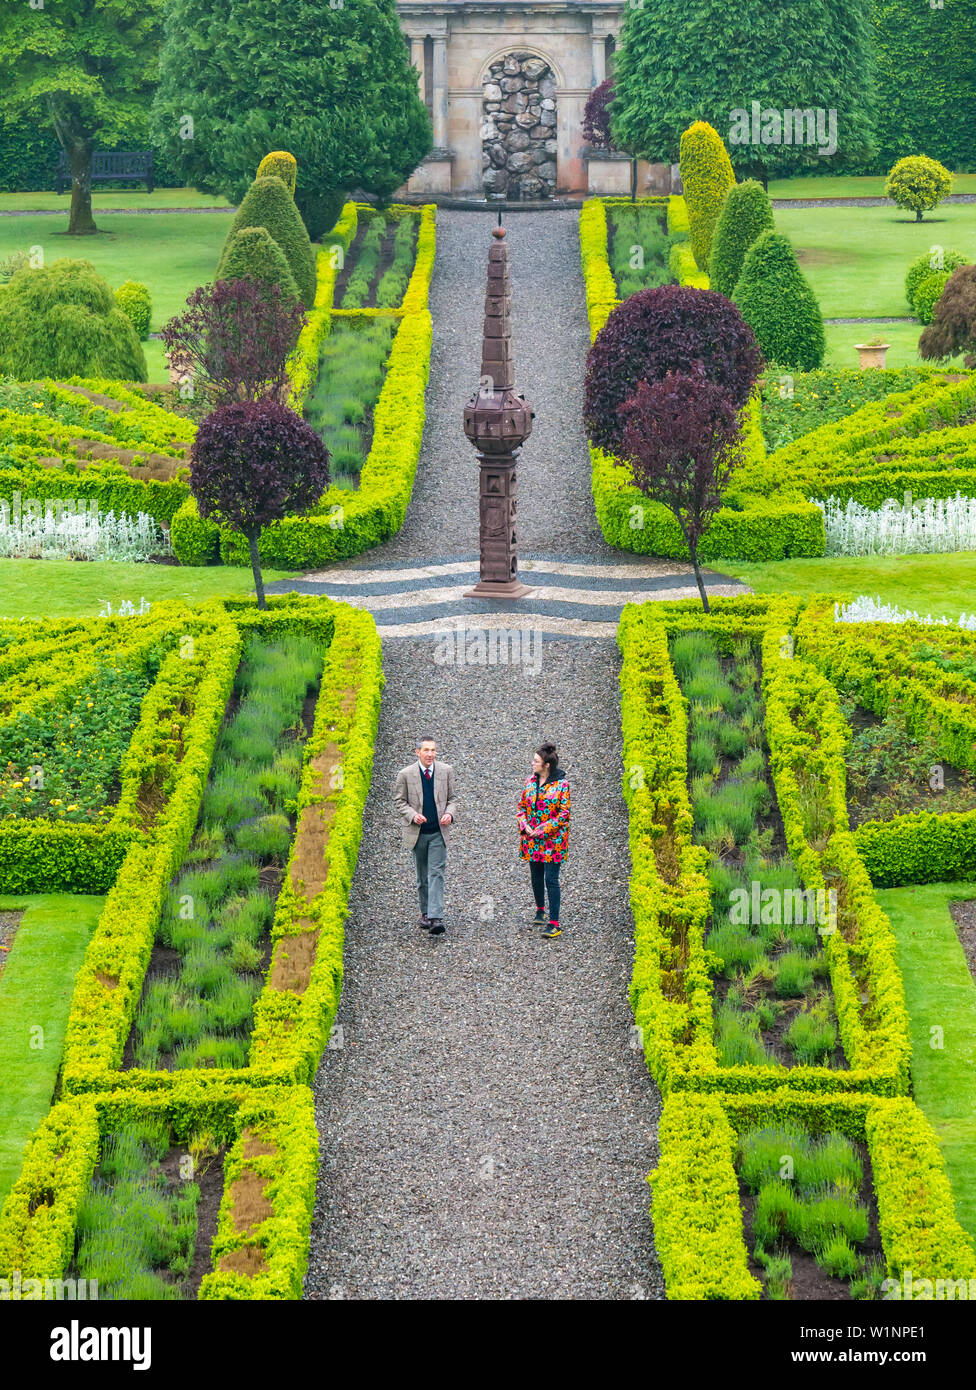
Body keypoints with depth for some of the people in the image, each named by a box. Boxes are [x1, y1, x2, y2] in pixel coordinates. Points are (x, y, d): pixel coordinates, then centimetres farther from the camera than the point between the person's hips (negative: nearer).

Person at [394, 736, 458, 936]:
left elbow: (452, 798, 9)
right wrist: (412, 815, -18)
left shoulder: (446, 771, 2)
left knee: (436, 874, -11)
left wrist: (450, 814, -11)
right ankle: (425, 913, 28)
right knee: (422, 876, 12)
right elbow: (398, 801, 0)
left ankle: (436, 918, -18)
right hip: (417, 833, 0)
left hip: (439, 832, 0)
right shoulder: (406, 774, -4)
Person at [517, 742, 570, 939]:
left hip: (553, 839, -6)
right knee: (536, 877, 16)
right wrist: (525, 826, -5)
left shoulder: (561, 784, -11)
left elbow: (564, 814, -11)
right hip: (531, 839, 6)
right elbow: (522, 805, 12)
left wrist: (543, 830, -16)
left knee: (551, 879, -9)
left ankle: (554, 924, -9)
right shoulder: (530, 781, 6)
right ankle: (540, 911, 38)